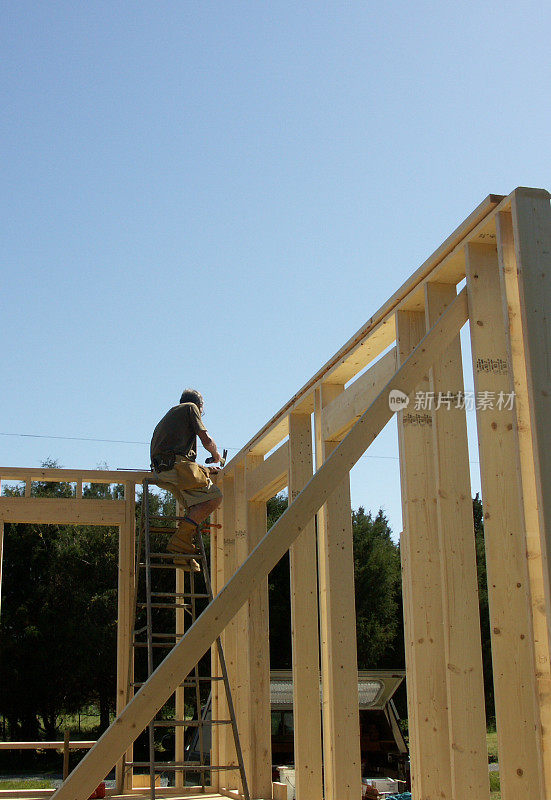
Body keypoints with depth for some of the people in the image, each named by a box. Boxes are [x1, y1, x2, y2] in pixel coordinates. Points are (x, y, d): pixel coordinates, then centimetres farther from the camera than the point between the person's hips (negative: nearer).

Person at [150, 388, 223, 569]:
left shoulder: (170, 413, 36)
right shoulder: (191, 408, 12)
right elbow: (206, 440, 1)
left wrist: (206, 469, 39)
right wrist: (216, 454, 23)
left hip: (159, 471, 9)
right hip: (175, 464, -9)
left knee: (196, 505, 14)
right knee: (214, 496, -9)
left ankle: (183, 554, 1)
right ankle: (181, 539, -19)